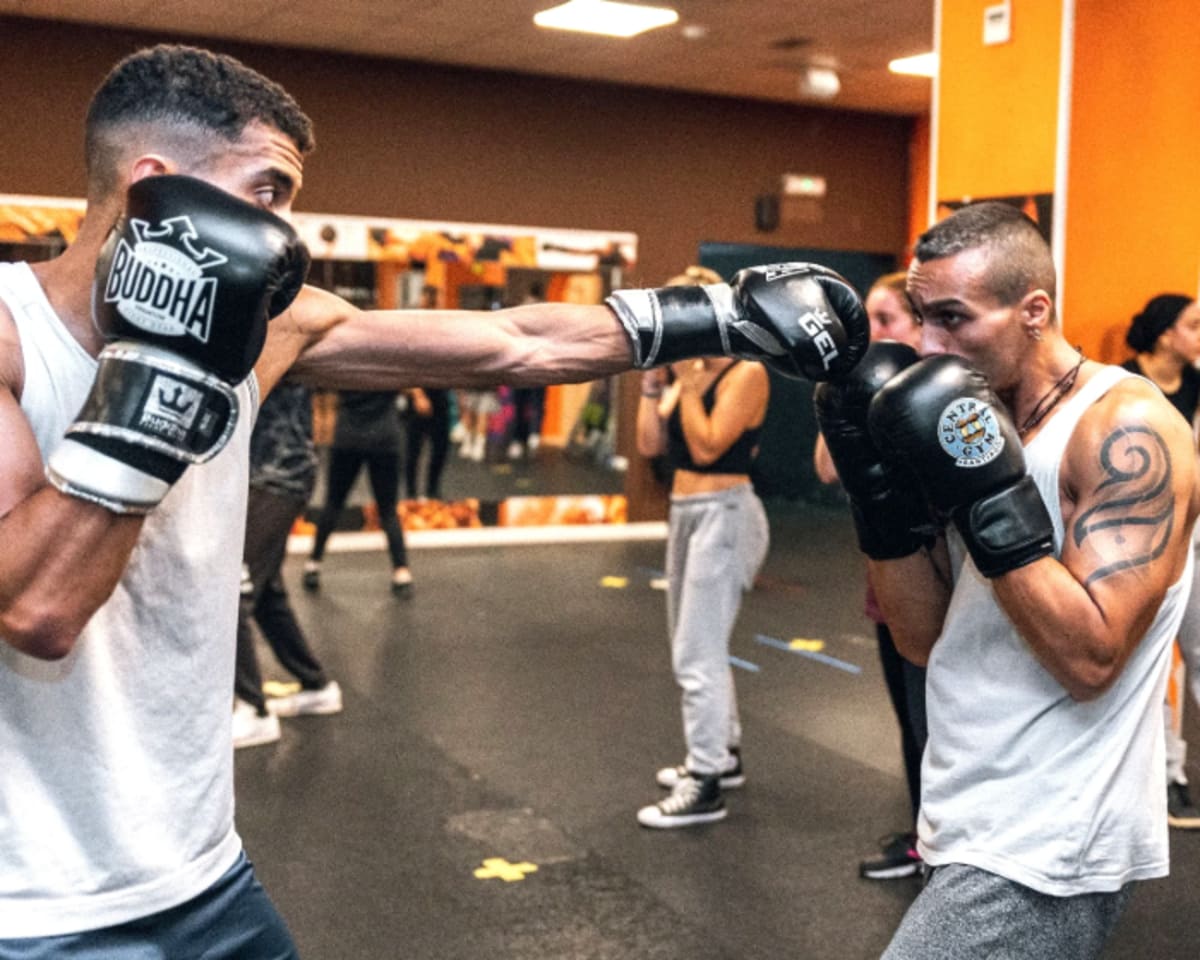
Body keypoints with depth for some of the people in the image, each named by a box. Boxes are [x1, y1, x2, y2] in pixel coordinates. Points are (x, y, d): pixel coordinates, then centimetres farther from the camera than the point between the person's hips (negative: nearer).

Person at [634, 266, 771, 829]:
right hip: (685, 511, 10)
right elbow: (650, 444, 6)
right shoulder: (689, 376, 11)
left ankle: (705, 787, -3)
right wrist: (653, 379, 1)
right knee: (694, 647, 19)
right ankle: (722, 756, 34)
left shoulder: (746, 373, -12)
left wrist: (688, 380, -17)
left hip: (724, 514, -10)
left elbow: (708, 446, -21)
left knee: (698, 654, -10)